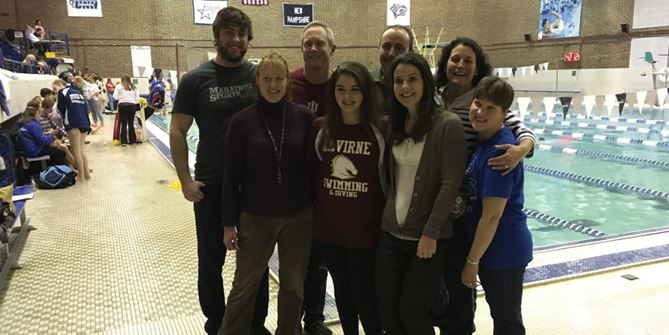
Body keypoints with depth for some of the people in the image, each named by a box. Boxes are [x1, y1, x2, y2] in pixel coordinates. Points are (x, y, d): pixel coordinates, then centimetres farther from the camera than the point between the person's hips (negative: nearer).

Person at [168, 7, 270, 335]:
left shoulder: (260, 75, 0)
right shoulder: (195, 79, -5)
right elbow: (177, 132, -3)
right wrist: (185, 180, -8)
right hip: (211, 185, -1)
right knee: (211, 259, 13)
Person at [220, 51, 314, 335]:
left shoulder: (303, 117, -4)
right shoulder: (242, 121, -7)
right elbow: (231, 176, -4)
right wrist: (228, 223, -3)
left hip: (298, 217, 2)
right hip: (255, 218, -1)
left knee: (293, 285, 15)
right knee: (244, 287, 10)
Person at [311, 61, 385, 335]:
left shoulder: (380, 130, -8)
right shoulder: (320, 128, -1)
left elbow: (390, 179, -3)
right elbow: (312, 173, 7)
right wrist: (315, 211, 8)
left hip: (366, 229, -3)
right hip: (328, 226, 3)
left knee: (364, 294, 7)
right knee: (342, 291, 18)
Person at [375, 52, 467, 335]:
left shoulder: (447, 124, -13)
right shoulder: (395, 124, 6)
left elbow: (450, 184, -15)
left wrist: (430, 232, -16)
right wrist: (391, 212, 7)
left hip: (428, 237, -5)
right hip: (390, 232, 6)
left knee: (411, 311, 4)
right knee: (385, 309, 11)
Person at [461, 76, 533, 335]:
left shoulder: (498, 152, -24)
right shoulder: (484, 141, 4)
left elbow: (492, 215, -24)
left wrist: (472, 260, -17)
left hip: (502, 251, -8)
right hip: (492, 247, 8)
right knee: (502, 314, 25)